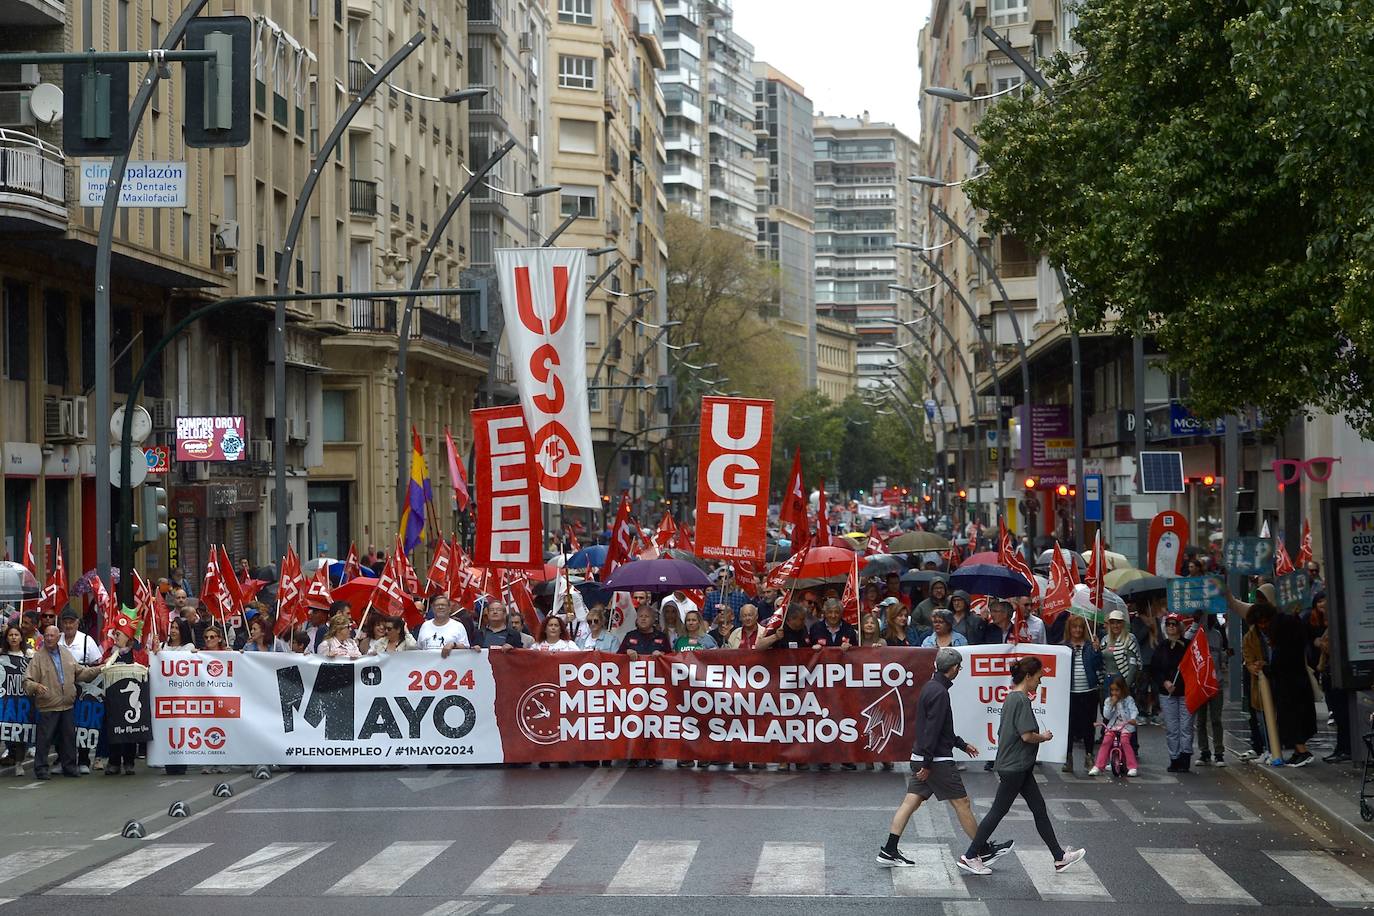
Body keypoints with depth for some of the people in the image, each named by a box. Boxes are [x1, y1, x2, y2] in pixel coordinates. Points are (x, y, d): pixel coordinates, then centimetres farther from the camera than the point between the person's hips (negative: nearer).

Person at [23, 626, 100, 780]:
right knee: (44, 738, -2)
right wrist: (36, 686, -31)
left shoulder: (66, 654, 10)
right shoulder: (38, 657, -7)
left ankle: (69, 766, 21)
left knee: (69, 737, 11)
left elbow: (80, 672, 21)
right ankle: (41, 768, 5)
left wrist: (98, 669, 16)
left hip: (67, 705, 5)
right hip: (48, 706, -5)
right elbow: (27, 681, -11)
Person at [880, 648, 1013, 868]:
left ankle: (889, 851, 4)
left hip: (920, 757, 10)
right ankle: (985, 850, 10)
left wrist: (962, 744, 30)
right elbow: (932, 730, -22)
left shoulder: (930, 687, 13)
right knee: (962, 803, 1)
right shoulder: (939, 692, -18)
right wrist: (927, 764, -22)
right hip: (938, 760, -10)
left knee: (911, 801, 7)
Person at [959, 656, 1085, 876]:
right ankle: (970, 856, 6)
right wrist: (1044, 737, -6)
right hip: (1015, 768, -10)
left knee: (1039, 809, 12)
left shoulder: (1011, 698, 11)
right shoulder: (1022, 700, -18)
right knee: (998, 811, -1)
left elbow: (1001, 734, 17)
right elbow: (1027, 736, -24)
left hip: (1020, 768, 10)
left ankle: (1060, 857, 17)